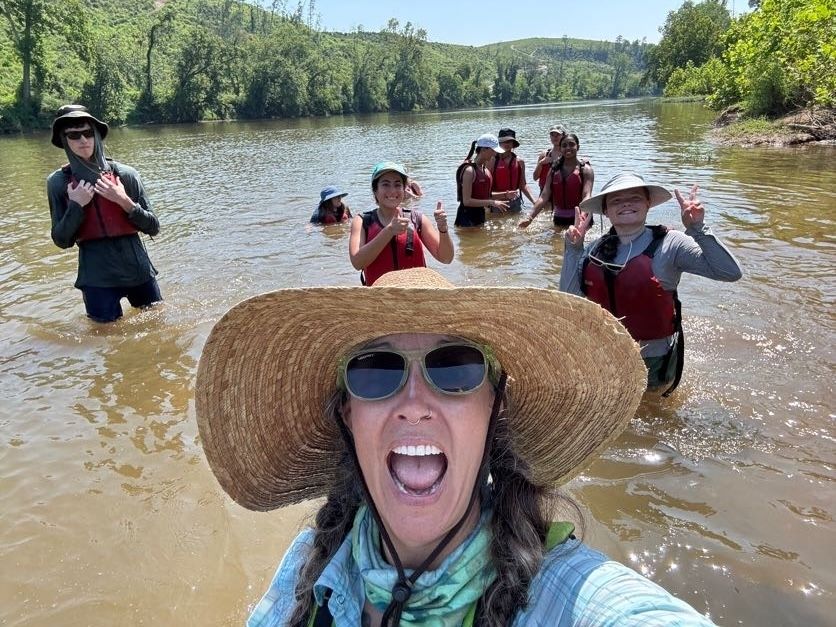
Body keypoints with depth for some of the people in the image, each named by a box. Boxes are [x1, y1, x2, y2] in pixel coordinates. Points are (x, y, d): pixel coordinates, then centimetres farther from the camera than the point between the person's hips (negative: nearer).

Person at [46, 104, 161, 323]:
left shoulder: (125, 174, -4)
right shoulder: (58, 182, -2)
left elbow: (153, 227, -2)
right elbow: (61, 240, -2)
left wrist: (125, 202, -16)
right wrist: (76, 206, -14)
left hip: (138, 269, 1)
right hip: (96, 276, -1)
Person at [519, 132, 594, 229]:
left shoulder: (585, 169, -5)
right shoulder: (554, 169, 7)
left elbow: (586, 196, -17)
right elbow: (544, 196, 1)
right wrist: (530, 217, -12)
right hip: (559, 219, 4)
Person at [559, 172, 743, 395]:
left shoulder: (669, 244, -15)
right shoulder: (596, 249, -4)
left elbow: (731, 272, -21)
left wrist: (698, 229, -27)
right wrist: (573, 248, -10)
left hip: (654, 361, -3)